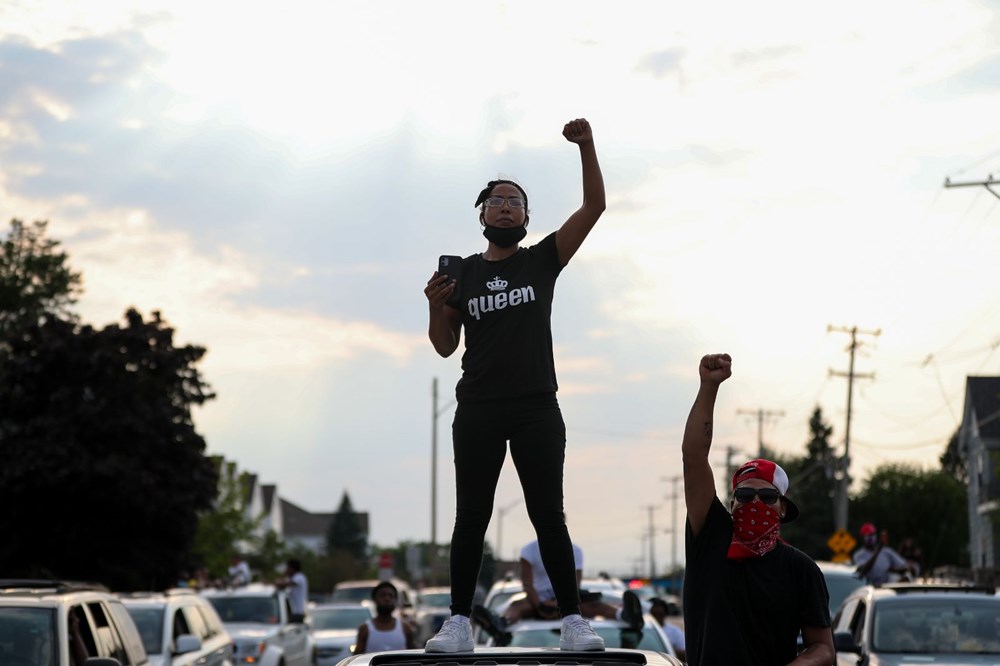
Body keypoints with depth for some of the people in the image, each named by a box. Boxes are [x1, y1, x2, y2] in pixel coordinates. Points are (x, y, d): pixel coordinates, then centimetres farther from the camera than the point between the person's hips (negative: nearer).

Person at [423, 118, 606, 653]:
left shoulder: (543, 259, 7)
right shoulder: (462, 272, 10)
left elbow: (594, 207, -2)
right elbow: (445, 347, 11)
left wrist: (586, 147, -12)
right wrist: (435, 307, -8)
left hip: (537, 408, -1)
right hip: (477, 411, 1)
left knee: (548, 516, 0)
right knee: (471, 517, 2)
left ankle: (572, 620, 2)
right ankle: (459, 623, 6)